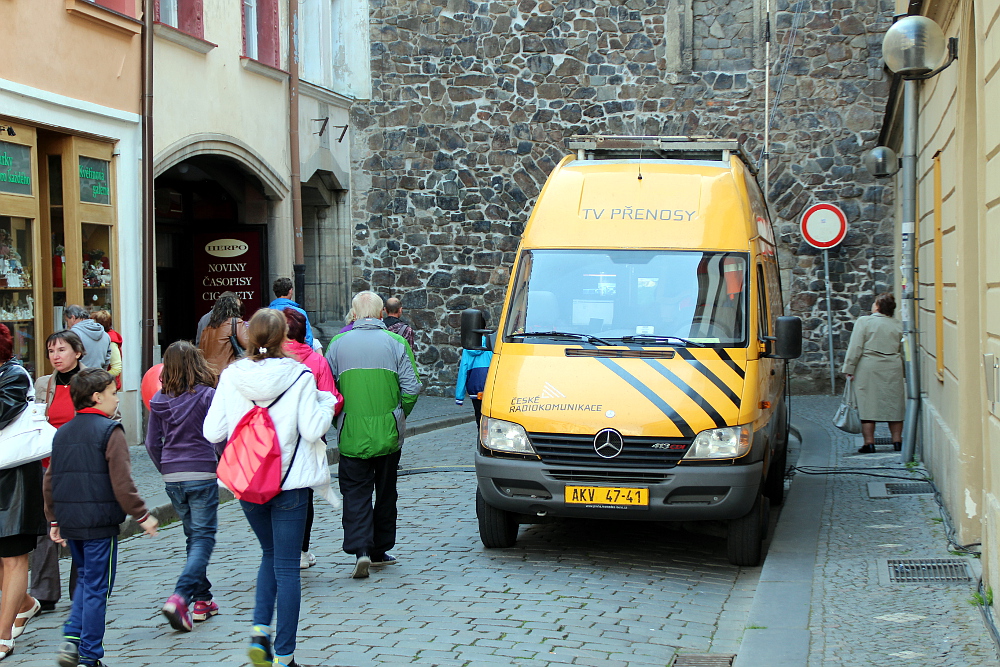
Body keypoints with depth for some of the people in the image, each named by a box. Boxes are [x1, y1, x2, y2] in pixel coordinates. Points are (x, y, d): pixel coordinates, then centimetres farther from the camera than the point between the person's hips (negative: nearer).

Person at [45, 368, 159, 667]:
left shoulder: (62, 432, 10)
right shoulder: (110, 431, -11)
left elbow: (50, 481, 13)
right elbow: (121, 483, -15)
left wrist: (54, 520, 21)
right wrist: (142, 516, -6)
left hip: (69, 522, 6)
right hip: (99, 522, -6)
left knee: (86, 579, 22)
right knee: (96, 588, 2)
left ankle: (72, 637, 5)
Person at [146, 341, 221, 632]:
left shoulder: (159, 400, 2)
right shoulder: (207, 396, -9)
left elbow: (152, 443, 6)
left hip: (172, 477, 5)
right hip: (202, 474, -4)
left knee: (193, 536, 18)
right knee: (203, 538, -2)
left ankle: (202, 600, 21)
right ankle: (179, 597, -19)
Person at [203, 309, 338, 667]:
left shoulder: (231, 377, -3)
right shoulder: (299, 376, -12)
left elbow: (212, 432, -2)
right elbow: (313, 430, -13)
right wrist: (327, 404, 6)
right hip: (289, 484, -3)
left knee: (270, 554, 24)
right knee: (287, 567, 5)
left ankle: (259, 631, 8)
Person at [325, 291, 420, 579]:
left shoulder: (338, 344, 0)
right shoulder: (396, 343, -1)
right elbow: (411, 388, -4)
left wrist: (337, 420, 15)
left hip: (352, 434, -1)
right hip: (388, 434, 1)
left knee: (356, 493, 3)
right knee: (386, 491, 15)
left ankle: (360, 550, -14)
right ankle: (380, 550, 23)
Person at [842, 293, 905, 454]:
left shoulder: (864, 322, -4)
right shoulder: (898, 325, 9)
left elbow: (855, 348, -8)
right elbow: (903, 351, 15)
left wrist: (849, 368, -4)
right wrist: (902, 371, 25)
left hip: (868, 369, -4)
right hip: (893, 369, 4)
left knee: (867, 405, -1)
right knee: (894, 404, 10)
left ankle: (869, 443, -2)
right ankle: (897, 441, 11)